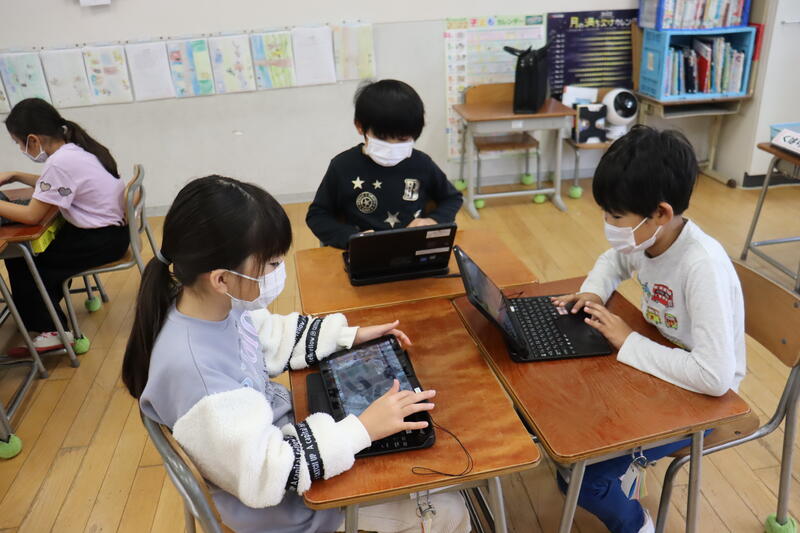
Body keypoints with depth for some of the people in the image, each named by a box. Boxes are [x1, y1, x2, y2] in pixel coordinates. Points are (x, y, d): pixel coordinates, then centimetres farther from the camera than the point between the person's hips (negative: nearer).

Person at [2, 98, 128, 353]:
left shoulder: (59, 162, -23)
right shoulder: (74, 149, 5)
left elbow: (31, 216, -18)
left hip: (103, 240, -9)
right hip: (109, 230, 9)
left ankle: (51, 331, 10)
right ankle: (47, 309, 34)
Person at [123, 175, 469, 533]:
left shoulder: (217, 304, -14)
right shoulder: (192, 370, -39)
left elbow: (273, 338, 6)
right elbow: (264, 476, -33)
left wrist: (350, 336, -1)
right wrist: (363, 428, -31)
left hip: (279, 430, 8)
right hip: (276, 500, -7)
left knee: (414, 438, 18)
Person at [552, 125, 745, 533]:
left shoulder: (704, 268, -34)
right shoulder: (648, 238, -10)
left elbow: (715, 377, -39)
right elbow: (614, 260, 15)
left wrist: (628, 342, -29)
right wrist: (593, 291, -5)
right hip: (660, 365, 7)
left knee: (578, 476, -11)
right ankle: (620, 454, 32)